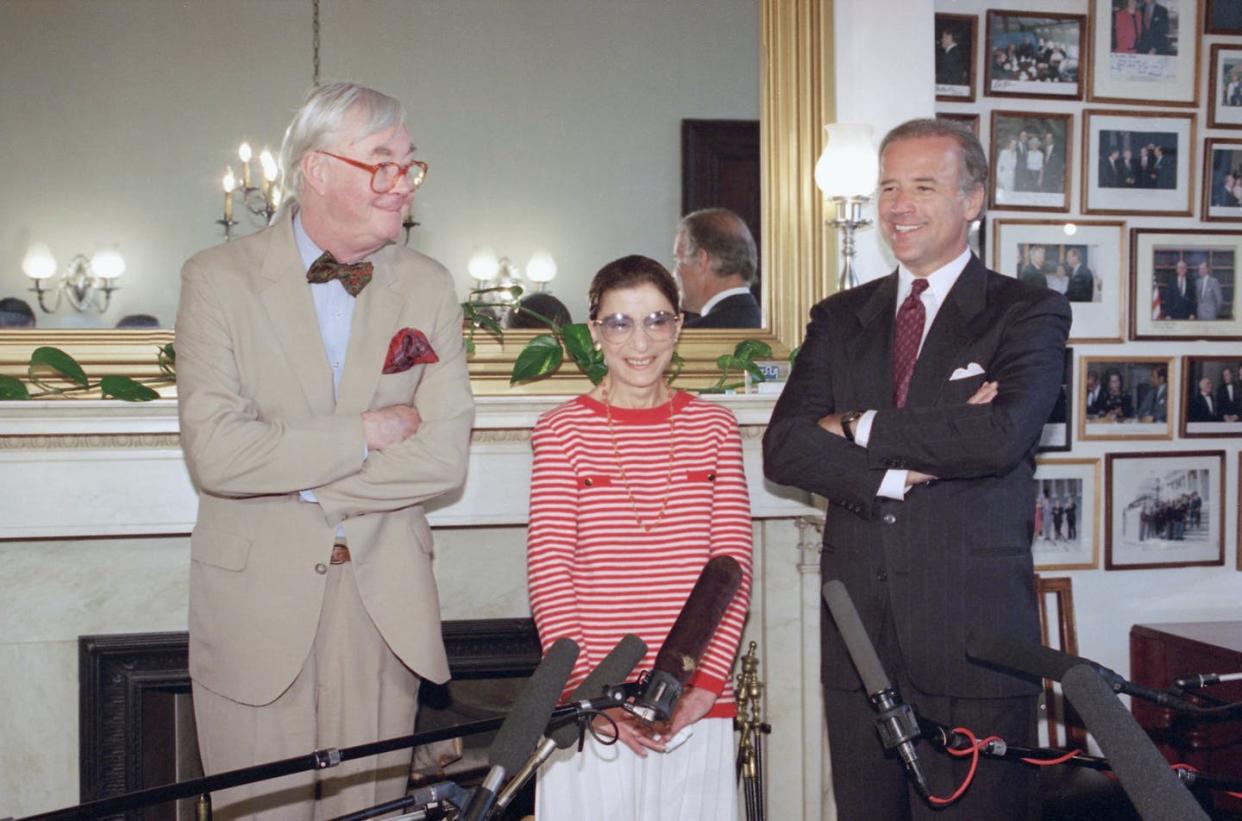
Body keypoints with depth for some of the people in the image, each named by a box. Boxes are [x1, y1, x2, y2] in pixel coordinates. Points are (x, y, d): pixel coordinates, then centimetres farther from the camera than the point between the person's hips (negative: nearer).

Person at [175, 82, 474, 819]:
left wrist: (296, 477, -11)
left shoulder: (429, 286, 3)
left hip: (385, 602, 2)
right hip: (258, 598, -2)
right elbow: (214, 452, -17)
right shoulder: (219, 279, -5)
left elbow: (444, 454, -7)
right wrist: (367, 432, -14)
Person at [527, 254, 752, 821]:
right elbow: (548, 573, -4)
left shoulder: (713, 427, 6)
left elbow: (732, 562, 3)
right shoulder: (562, 431, -1)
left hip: (697, 707, 2)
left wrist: (707, 683, -8)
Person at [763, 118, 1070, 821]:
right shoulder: (840, 319, 13)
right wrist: (899, 469, -14)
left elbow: (1002, 435, -18)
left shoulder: (1028, 313, 1)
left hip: (974, 632, -3)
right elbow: (783, 448, 0)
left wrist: (860, 429, -9)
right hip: (858, 630, 4)